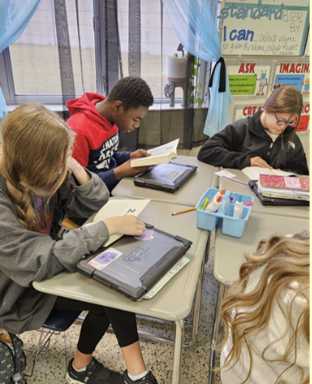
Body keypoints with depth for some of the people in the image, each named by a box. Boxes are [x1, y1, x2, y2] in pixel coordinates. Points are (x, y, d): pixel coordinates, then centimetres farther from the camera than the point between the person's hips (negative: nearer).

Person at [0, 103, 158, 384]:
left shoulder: (43, 173, -13)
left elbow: (92, 204, -6)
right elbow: (43, 262, -34)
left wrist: (77, 170, -24)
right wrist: (108, 227, -34)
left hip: (48, 266, 6)